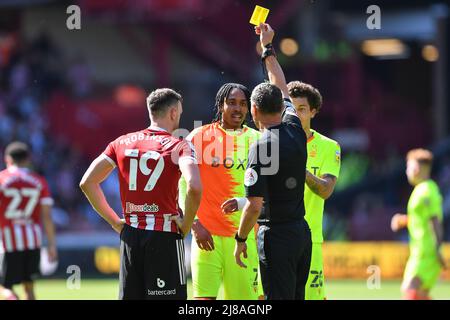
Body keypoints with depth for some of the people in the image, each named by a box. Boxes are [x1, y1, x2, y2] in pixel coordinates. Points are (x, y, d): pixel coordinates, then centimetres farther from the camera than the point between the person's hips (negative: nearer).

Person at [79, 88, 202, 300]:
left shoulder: (122, 143, 9)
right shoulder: (179, 147, -6)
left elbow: (87, 183, 6)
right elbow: (194, 187, -24)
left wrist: (114, 221, 10)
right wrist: (186, 223, -9)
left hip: (130, 236, 5)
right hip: (164, 235, -5)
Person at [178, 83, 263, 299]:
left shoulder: (256, 140, 8)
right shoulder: (199, 137, 4)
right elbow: (183, 186, 2)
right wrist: (195, 224, -8)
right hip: (206, 234, -2)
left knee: (247, 295, 0)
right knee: (205, 296, -10)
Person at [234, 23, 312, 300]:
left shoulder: (261, 147, -15)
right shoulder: (296, 131, 4)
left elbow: (255, 204, -17)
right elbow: (283, 89, 23)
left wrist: (241, 239, -3)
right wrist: (268, 48, 34)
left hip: (276, 235, -7)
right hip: (302, 232, 7)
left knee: (278, 297, -6)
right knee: (297, 296, 12)